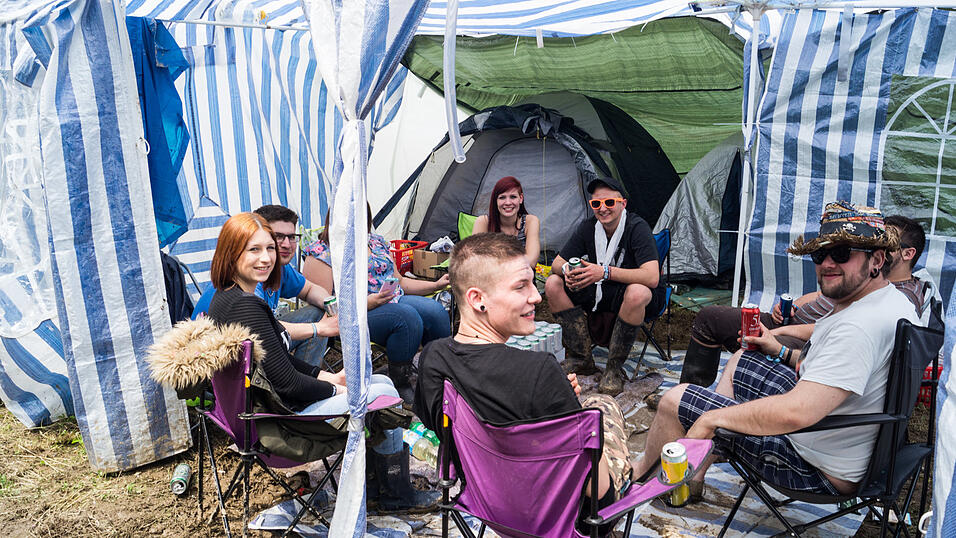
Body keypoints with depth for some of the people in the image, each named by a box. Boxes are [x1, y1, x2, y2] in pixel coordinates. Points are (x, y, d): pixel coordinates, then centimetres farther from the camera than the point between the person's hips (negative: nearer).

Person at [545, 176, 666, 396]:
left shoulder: (637, 227, -20)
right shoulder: (588, 228, -4)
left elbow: (651, 277, -32)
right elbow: (557, 263, 2)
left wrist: (605, 272, -37)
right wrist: (567, 270, -24)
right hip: (601, 293, 5)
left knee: (637, 293, -41)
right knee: (553, 284, -12)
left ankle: (614, 367, -21)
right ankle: (581, 359, -4)